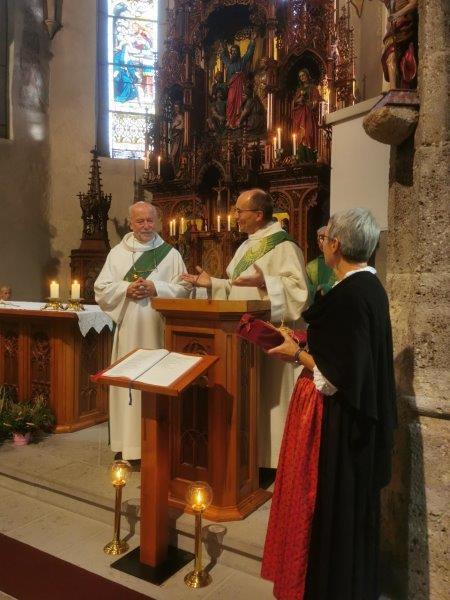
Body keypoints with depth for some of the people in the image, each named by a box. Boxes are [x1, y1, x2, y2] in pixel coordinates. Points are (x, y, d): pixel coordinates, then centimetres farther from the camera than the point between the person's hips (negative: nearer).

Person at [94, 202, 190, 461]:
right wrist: (126, 289, -12)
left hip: (158, 329, -1)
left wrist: (155, 289, -13)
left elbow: (183, 289, 1)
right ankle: (129, 442, 10)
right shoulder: (117, 253, 10)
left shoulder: (171, 254, 7)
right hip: (128, 328, 1)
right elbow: (102, 290, 5)